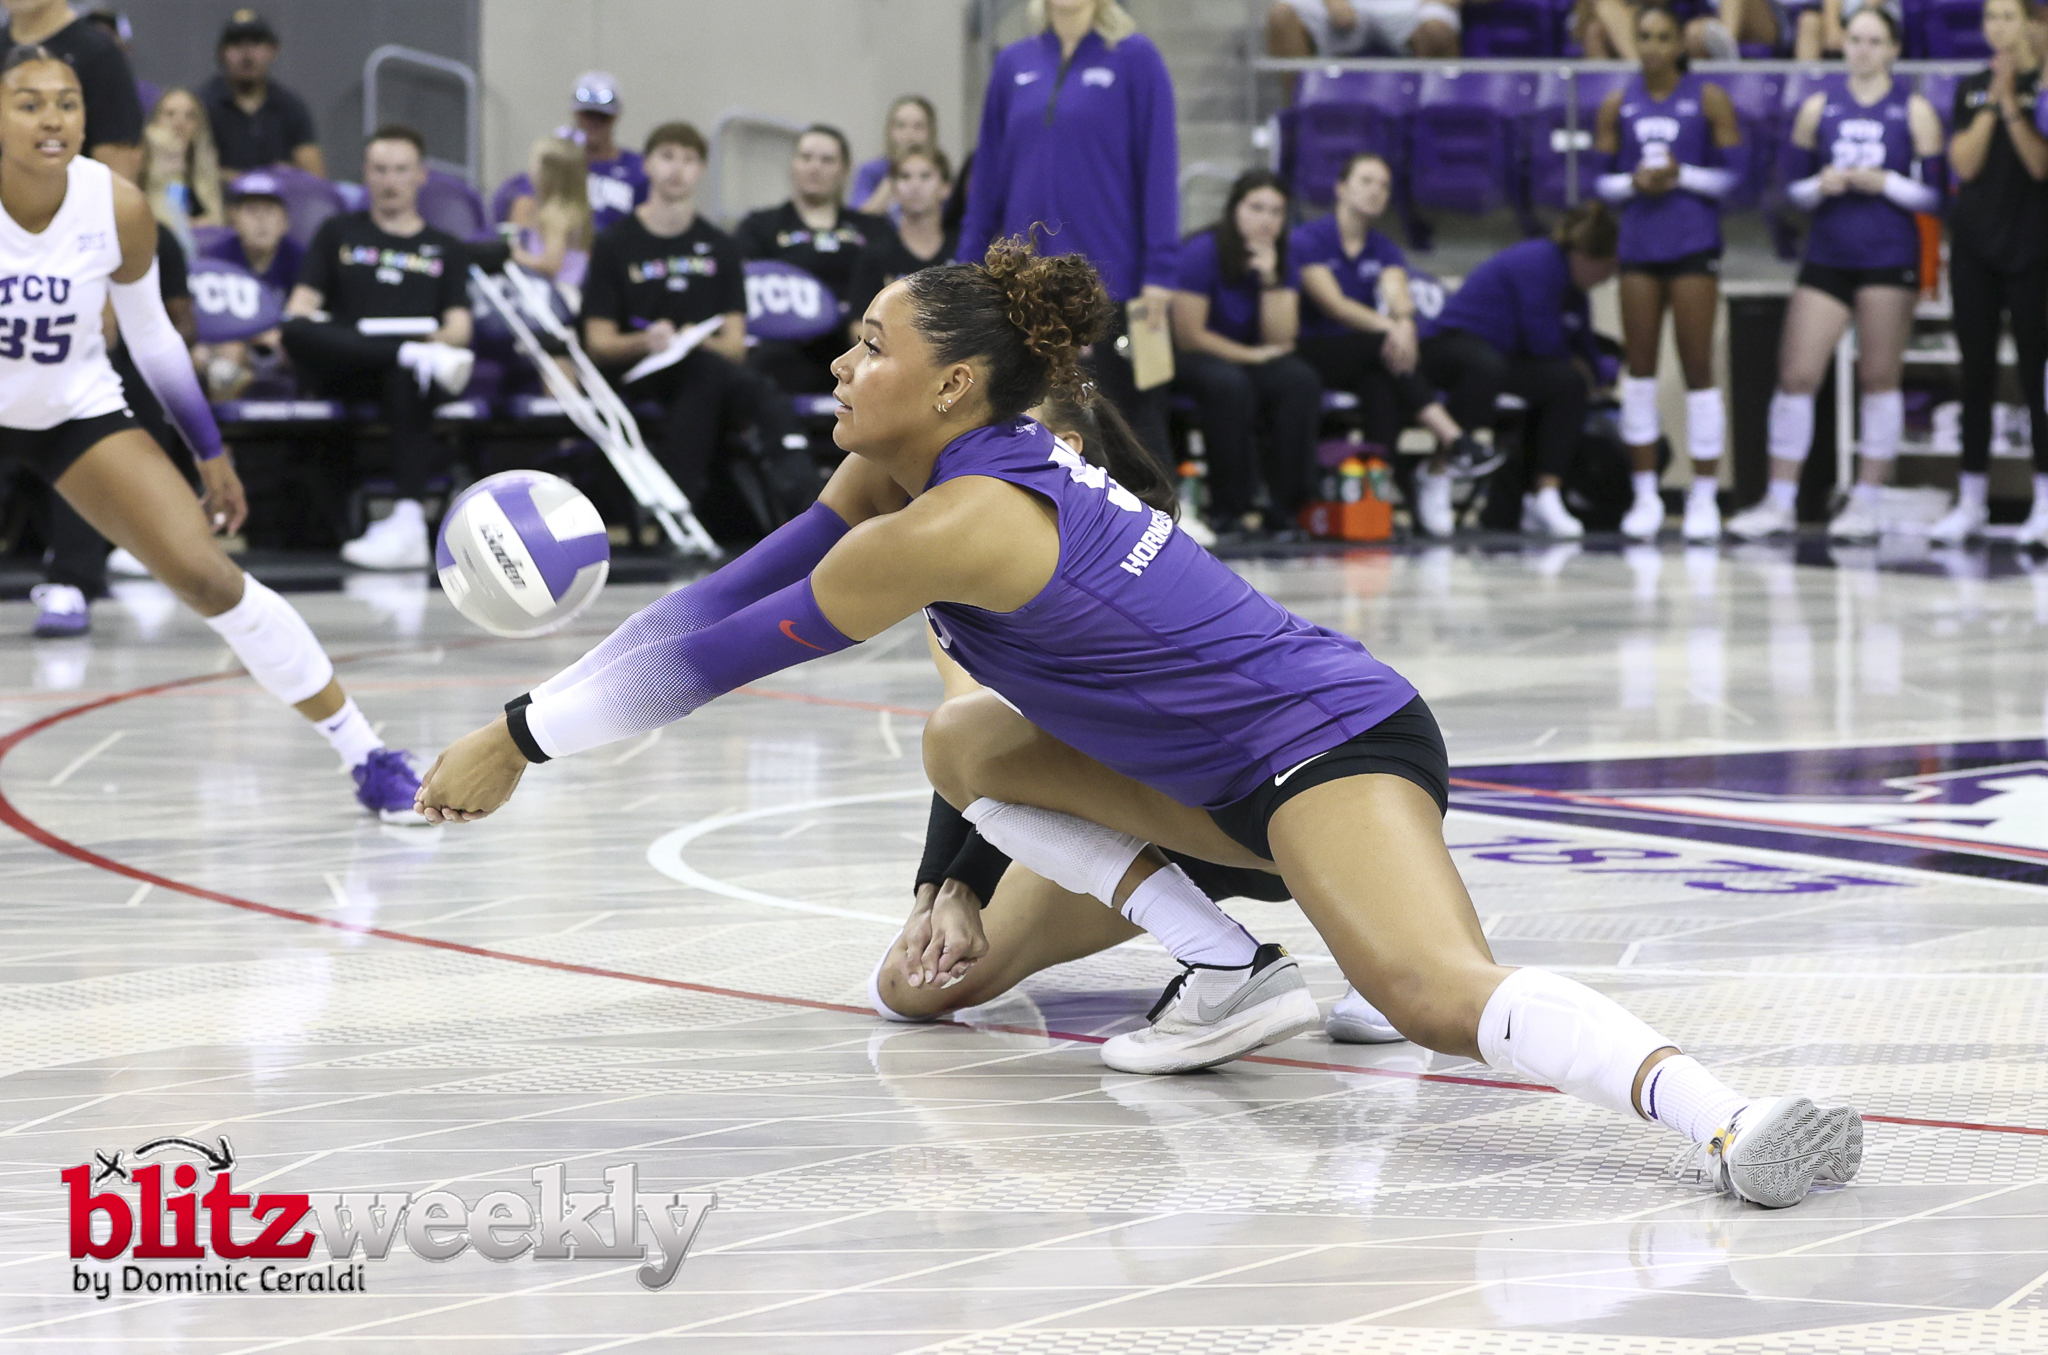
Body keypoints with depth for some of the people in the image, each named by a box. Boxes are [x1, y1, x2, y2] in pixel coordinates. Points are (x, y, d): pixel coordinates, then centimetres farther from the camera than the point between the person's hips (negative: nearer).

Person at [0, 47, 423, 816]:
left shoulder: (118, 209, -18)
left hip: (76, 407, 1)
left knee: (207, 576, -9)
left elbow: (151, 336, -1)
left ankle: (367, 760, 0)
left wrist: (209, 451, 3)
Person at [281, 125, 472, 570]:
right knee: (297, 332, -34)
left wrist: (438, 340, -12)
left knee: (407, 380, -41)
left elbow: (459, 329, 12)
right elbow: (300, 308, 14)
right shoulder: (339, 233, 26)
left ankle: (409, 521, -56)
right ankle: (420, 360, -43)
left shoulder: (445, 249, 25)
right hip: (341, 369, 1)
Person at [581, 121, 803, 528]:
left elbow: (736, 345, 10)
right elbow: (599, 344, 3)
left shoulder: (719, 248, 18)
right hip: (637, 379, -3)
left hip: (707, 369, 3)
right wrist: (645, 342, -19)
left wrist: (697, 342, -14)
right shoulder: (616, 245, 10)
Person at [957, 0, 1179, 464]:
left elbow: (1159, 166, -6)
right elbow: (989, 172, 13)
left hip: (1113, 276, -4)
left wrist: (1159, 272, -12)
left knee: (1130, 424, 0)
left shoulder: (1134, 57, -3)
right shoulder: (1014, 64, 9)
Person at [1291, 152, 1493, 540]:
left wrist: (1404, 322, -36)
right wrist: (1389, 327, -34)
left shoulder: (1384, 251, 12)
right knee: (1384, 348, -32)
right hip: (1310, 353, -5)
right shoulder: (1307, 240, -3)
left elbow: (1397, 294, -10)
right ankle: (1455, 440, -44)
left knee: (1383, 385, -32)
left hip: (1365, 361, 5)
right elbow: (1333, 304, -18)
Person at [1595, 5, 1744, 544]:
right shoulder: (1618, 106, 8)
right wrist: (1633, 181, -10)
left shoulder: (1708, 99, 0)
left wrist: (1681, 176, -15)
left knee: (1697, 368, -4)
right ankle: (1645, 494, 9)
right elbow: (1599, 180, 9)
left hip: (1694, 246, -3)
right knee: (1640, 368, 3)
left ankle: (1704, 498, 0)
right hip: (1638, 244, 3)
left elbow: (1734, 174, -2)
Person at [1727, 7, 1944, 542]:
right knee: (1796, 374, -2)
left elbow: (1934, 193, -2)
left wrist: (1882, 182, -16)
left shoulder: (1914, 111, 1)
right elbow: (1793, 185, 12)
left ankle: (1866, 503, 10)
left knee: (1879, 378, 2)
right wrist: (1821, 187, -9)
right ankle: (1779, 503, 4)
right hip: (1827, 257, 3)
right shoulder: (1819, 108, 9)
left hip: (1889, 261, -3)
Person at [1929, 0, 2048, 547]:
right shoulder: (1971, 90, 9)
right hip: (1975, 243, 4)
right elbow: (1964, 164, -2)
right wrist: (1992, 102, -9)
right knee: (1976, 372, 6)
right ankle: (1971, 502, 11)